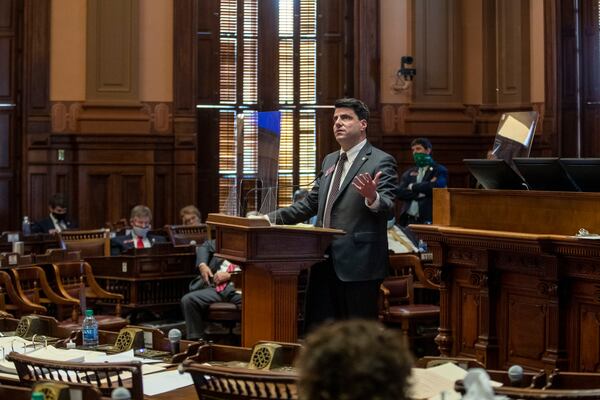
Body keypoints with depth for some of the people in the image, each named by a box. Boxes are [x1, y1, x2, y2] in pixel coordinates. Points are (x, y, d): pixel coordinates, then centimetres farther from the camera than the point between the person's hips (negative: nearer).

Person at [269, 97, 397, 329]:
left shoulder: (381, 162, -6)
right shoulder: (330, 161, 18)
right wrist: (272, 219, 13)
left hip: (358, 264, -7)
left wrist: (372, 197, -38)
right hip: (325, 261, 8)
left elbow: (388, 209, -17)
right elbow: (310, 204, 22)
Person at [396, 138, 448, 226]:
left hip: (428, 220, -4)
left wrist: (413, 186, -1)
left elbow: (435, 186, -14)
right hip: (409, 219, 4)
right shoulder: (409, 173, 18)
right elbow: (399, 192, 5)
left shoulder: (439, 170, 5)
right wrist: (419, 194, -10)